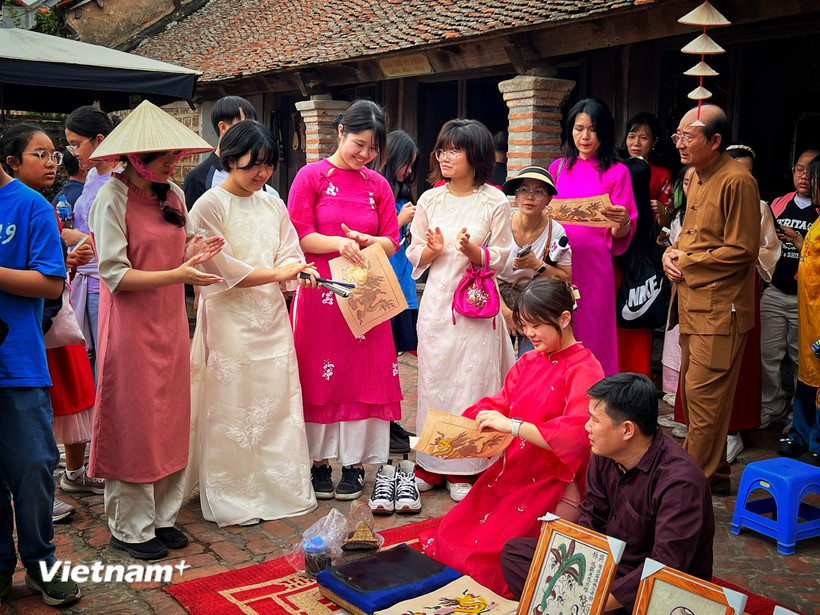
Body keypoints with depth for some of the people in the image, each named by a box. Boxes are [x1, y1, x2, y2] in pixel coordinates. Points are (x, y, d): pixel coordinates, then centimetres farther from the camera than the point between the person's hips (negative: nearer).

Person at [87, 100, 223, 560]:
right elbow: (115, 273, -16)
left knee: (171, 421, 10)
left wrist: (194, 254, -7)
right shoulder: (113, 198, -12)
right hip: (131, 327, -6)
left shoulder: (174, 195, 8)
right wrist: (177, 274, -24)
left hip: (171, 323, 6)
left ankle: (162, 515, 24)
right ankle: (131, 527, 16)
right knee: (134, 424, 2)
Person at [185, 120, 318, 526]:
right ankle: (231, 499, 12)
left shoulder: (273, 206, 12)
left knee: (278, 404, 9)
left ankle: (279, 487, 22)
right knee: (231, 410, -1)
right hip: (228, 320, -6)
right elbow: (220, 268, -13)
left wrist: (299, 270, -14)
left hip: (271, 318, 6)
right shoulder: (209, 206, -6)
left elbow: (289, 254, 9)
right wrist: (276, 272, -13)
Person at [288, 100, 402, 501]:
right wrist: (338, 243, -19)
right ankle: (320, 461, 14)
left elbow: (392, 243, 9)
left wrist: (366, 240, -11)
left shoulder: (378, 186, 11)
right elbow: (298, 235, -5)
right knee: (320, 375, 2)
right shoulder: (311, 177, 1)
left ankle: (354, 462, 15)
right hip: (320, 292, -3)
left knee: (364, 374, 4)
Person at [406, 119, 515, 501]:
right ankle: (430, 465, 18)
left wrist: (473, 250, -19)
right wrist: (432, 250, -10)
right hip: (436, 301, 3)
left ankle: (465, 469, 11)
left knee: (472, 379, -1)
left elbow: (500, 257, -1)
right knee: (433, 378, 6)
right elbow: (414, 255, 11)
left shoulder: (494, 202, -2)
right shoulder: (430, 200, 8)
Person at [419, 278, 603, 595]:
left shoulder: (585, 370, -15)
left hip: (551, 483, -7)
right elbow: (500, 403, 13)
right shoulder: (528, 361, 10)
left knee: (488, 553, -14)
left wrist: (513, 426, -31)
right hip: (511, 470, 7)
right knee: (450, 538, -1)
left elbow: (575, 435, -26)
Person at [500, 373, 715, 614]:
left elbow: (665, 569, -31)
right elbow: (591, 519, 6)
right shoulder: (605, 454, -4)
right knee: (515, 551, 1)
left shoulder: (679, 482, -27)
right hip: (610, 561, 8)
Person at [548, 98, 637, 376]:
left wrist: (622, 222, -24)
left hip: (592, 262, -3)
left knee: (590, 333, 2)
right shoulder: (558, 168, 13)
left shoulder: (616, 172, 2)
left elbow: (622, 234, -2)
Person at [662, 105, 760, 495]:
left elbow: (741, 250, -18)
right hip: (693, 303, 10)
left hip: (720, 308, -10)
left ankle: (701, 477, 8)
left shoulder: (737, 181, -15)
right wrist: (671, 253, 4)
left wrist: (686, 262, -12)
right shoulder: (697, 178, 15)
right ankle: (712, 471, 28)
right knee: (692, 392, 15)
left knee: (704, 394, -4)